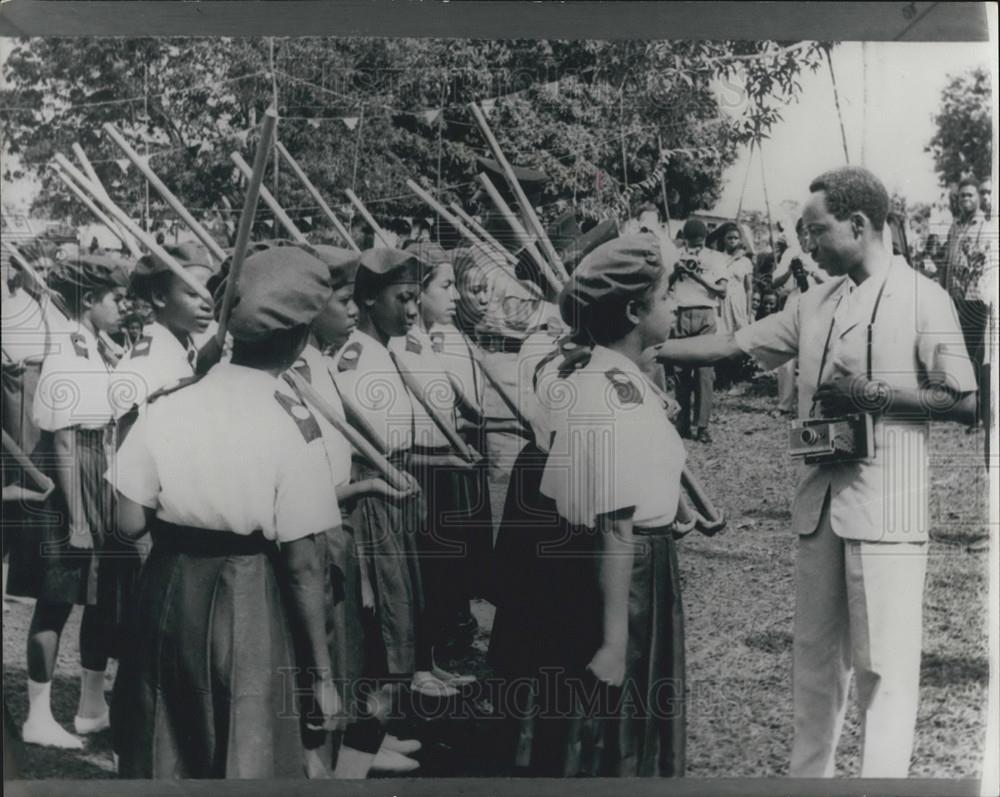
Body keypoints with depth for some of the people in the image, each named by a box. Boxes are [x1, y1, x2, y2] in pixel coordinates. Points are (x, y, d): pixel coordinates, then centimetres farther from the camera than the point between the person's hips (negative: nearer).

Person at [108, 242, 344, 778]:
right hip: (250, 607, -4)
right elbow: (303, 564, -16)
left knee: (164, 752, 22)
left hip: (169, 595, 4)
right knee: (249, 756, 15)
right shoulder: (294, 424, -16)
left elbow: (130, 523, -4)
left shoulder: (167, 403, -6)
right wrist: (321, 674, -7)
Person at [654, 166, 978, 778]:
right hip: (820, 502, 6)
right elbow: (731, 345, 11)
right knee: (815, 655, 16)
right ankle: (807, 772, 29)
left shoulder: (921, 298, -7)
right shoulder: (816, 304, 10)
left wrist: (872, 394, -16)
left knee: (884, 664, 0)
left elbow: (965, 401, -8)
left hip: (886, 512, -6)